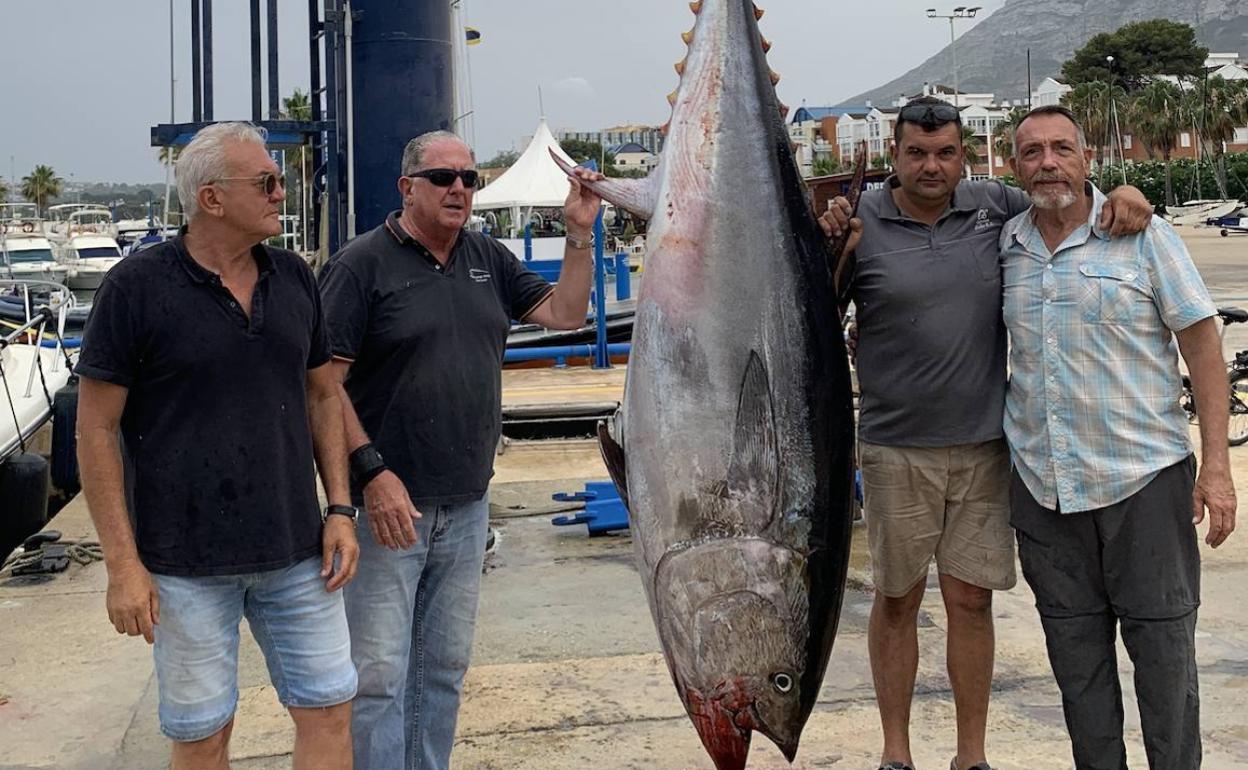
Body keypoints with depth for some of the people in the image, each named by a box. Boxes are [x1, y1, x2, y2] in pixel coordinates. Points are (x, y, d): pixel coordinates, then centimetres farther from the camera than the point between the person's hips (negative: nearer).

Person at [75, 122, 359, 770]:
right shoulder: (137, 286, -10)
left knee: (329, 709, 8)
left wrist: (339, 509, 5)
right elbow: (96, 428, -8)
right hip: (186, 563, -4)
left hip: (296, 550, 4)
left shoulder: (294, 278, 6)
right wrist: (123, 564, -12)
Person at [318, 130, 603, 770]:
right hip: (388, 501, -6)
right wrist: (372, 472, -19)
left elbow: (565, 313, 11)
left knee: (445, 668, 16)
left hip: (467, 504, 6)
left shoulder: (488, 259, 11)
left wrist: (579, 234, 0)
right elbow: (325, 380, -12)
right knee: (379, 676, -2)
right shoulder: (361, 265, -8)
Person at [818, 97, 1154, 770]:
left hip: (983, 444, 2)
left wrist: (1121, 193, -1)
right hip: (895, 449, -2)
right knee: (897, 598, 8)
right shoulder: (860, 224, -3)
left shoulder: (994, 206, 5)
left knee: (971, 599, 6)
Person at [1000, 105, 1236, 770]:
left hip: (1143, 473, -3)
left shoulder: (1144, 236, -2)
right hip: (1041, 483, 3)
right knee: (1075, 646, 10)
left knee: (1161, 640, 3)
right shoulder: (1003, 248, 7)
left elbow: (1201, 341, -3)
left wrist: (1216, 465, -9)